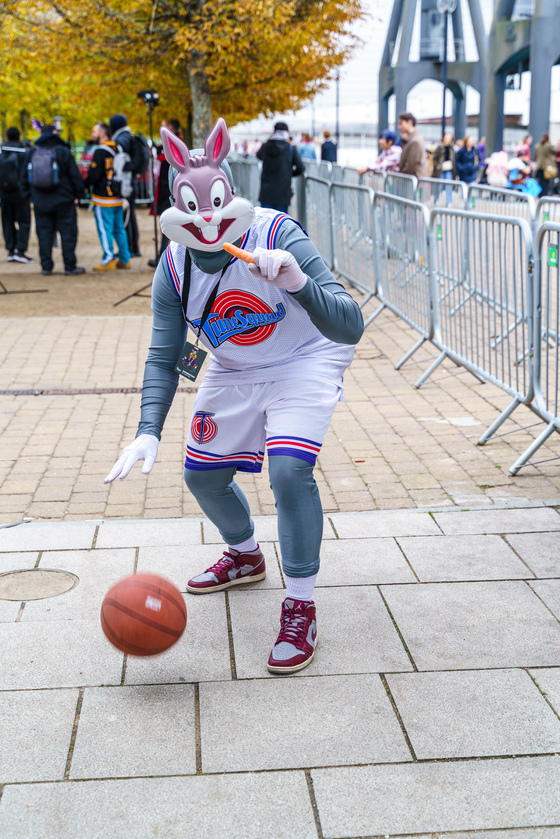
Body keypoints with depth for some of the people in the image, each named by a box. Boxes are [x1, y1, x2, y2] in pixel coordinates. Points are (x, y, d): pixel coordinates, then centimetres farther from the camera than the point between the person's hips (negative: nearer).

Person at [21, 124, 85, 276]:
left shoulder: (31, 154, 4)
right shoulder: (64, 152, -8)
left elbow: (25, 178, 10)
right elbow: (75, 176, -6)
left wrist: (28, 196, 19)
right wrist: (78, 195, 4)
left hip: (40, 202, 3)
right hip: (63, 201, -3)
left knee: (44, 234, 9)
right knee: (68, 233, 2)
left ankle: (46, 266, 9)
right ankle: (70, 267, 3)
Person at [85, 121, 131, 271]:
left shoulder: (100, 152, -14)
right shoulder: (117, 150, 11)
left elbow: (94, 174, -18)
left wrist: (86, 184, -1)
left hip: (103, 198, -8)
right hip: (117, 197, 8)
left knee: (105, 229, -3)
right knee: (119, 228, 13)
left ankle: (108, 261, -2)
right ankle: (124, 259, 16)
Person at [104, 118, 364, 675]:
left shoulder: (278, 236, -31)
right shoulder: (174, 268, -16)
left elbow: (350, 327, -36)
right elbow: (164, 356, -10)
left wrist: (299, 284, -56)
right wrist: (149, 431, -25)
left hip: (305, 361, -5)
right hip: (233, 372, 5)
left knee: (289, 468, -25)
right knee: (203, 475, 10)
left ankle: (300, 607, -7)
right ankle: (244, 556, 43)